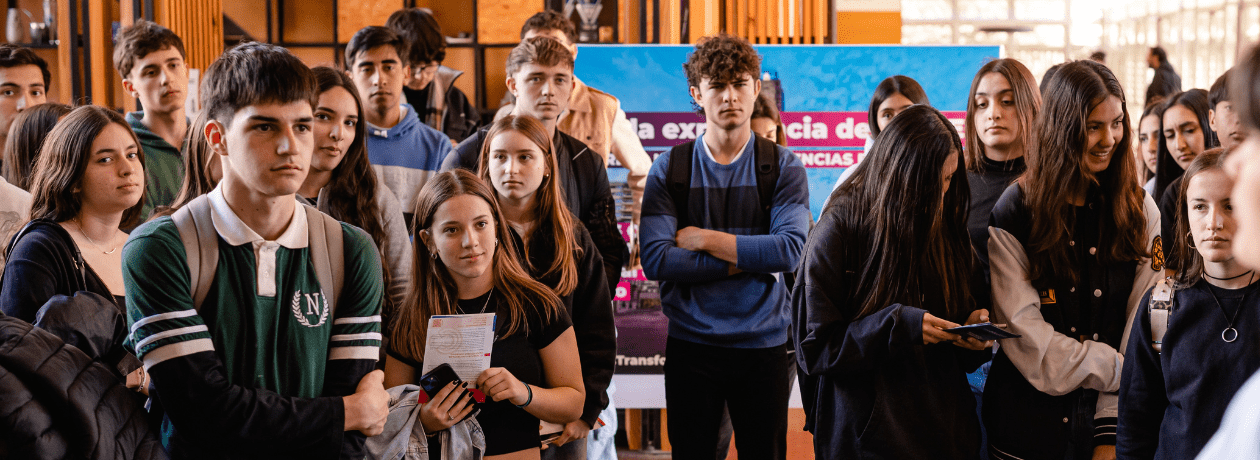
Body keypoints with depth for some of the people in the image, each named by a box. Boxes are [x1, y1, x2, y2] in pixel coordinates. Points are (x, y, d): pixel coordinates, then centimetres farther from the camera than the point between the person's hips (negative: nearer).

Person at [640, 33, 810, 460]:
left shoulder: (783, 166, 0)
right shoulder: (669, 168, 0)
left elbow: (790, 249, -15)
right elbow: (655, 260, -13)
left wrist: (703, 239, -13)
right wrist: (747, 260, -14)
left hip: (763, 343, 0)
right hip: (691, 342, 0)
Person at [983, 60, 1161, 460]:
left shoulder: (1141, 211, 2)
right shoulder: (1015, 212, -5)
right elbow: (1022, 329, -11)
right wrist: (1119, 370, -15)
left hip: (1108, 415, 2)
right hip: (1028, 422, -1)